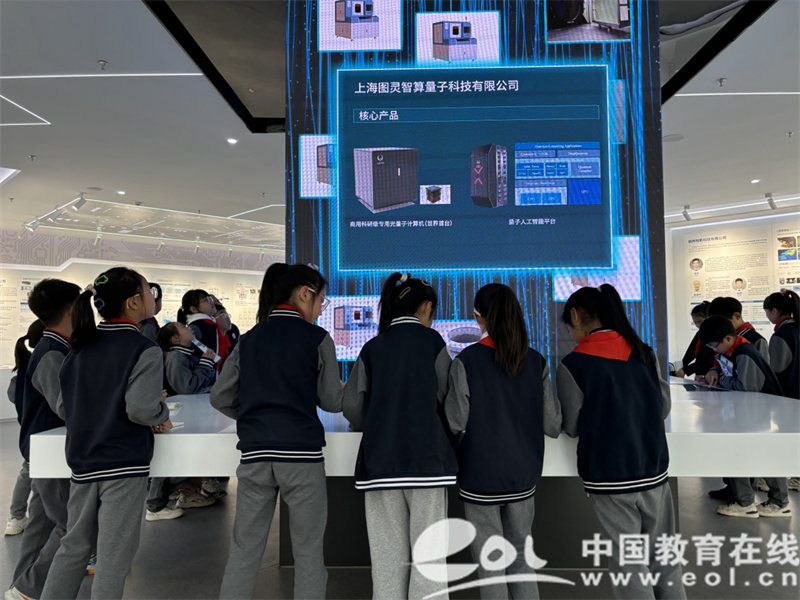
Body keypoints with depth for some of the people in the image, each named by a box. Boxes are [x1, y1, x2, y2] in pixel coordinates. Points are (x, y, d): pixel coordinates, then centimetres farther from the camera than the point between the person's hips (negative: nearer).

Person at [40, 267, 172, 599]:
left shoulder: (80, 347, 8)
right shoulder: (145, 350, -14)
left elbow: (64, 405, 11)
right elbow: (141, 409, -24)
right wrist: (163, 415, -4)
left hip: (83, 461, 7)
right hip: (125, 464, -7)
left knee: (74, 546, 20)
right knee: (114, 556, 5)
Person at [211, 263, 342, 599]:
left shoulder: (248, 340, 9)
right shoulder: (317, 338, -4)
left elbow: (220, 398, 10)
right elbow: (332, 402, -2)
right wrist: (347, 390, 18)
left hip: (254, 453, 4)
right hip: (301, 453, -4)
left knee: (243, 551, 12)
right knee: (308, 553, 8)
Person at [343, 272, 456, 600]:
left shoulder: (371, 348, 7)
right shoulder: (432, 341, 0)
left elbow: (352, 405, 2)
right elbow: (448, 400, -1)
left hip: (379, 462, 3)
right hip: (426, 459, -2)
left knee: (387, 556, 9)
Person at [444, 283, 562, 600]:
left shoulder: (467, 360, -14)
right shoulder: (536, 361, -3)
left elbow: (455, 422, -13)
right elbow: (553, 425, -1)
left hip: (480, 477, -3)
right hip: (523, 476, 4)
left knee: (490, 566, 11)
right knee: (519, 558, 21)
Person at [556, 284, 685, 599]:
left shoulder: (572, 365, -13)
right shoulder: (644, 353, 1)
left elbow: (572, 427, -6)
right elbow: (663, 407, 9)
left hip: (608, 477, -4)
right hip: (653, 470, 5)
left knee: (628, 561, 8)